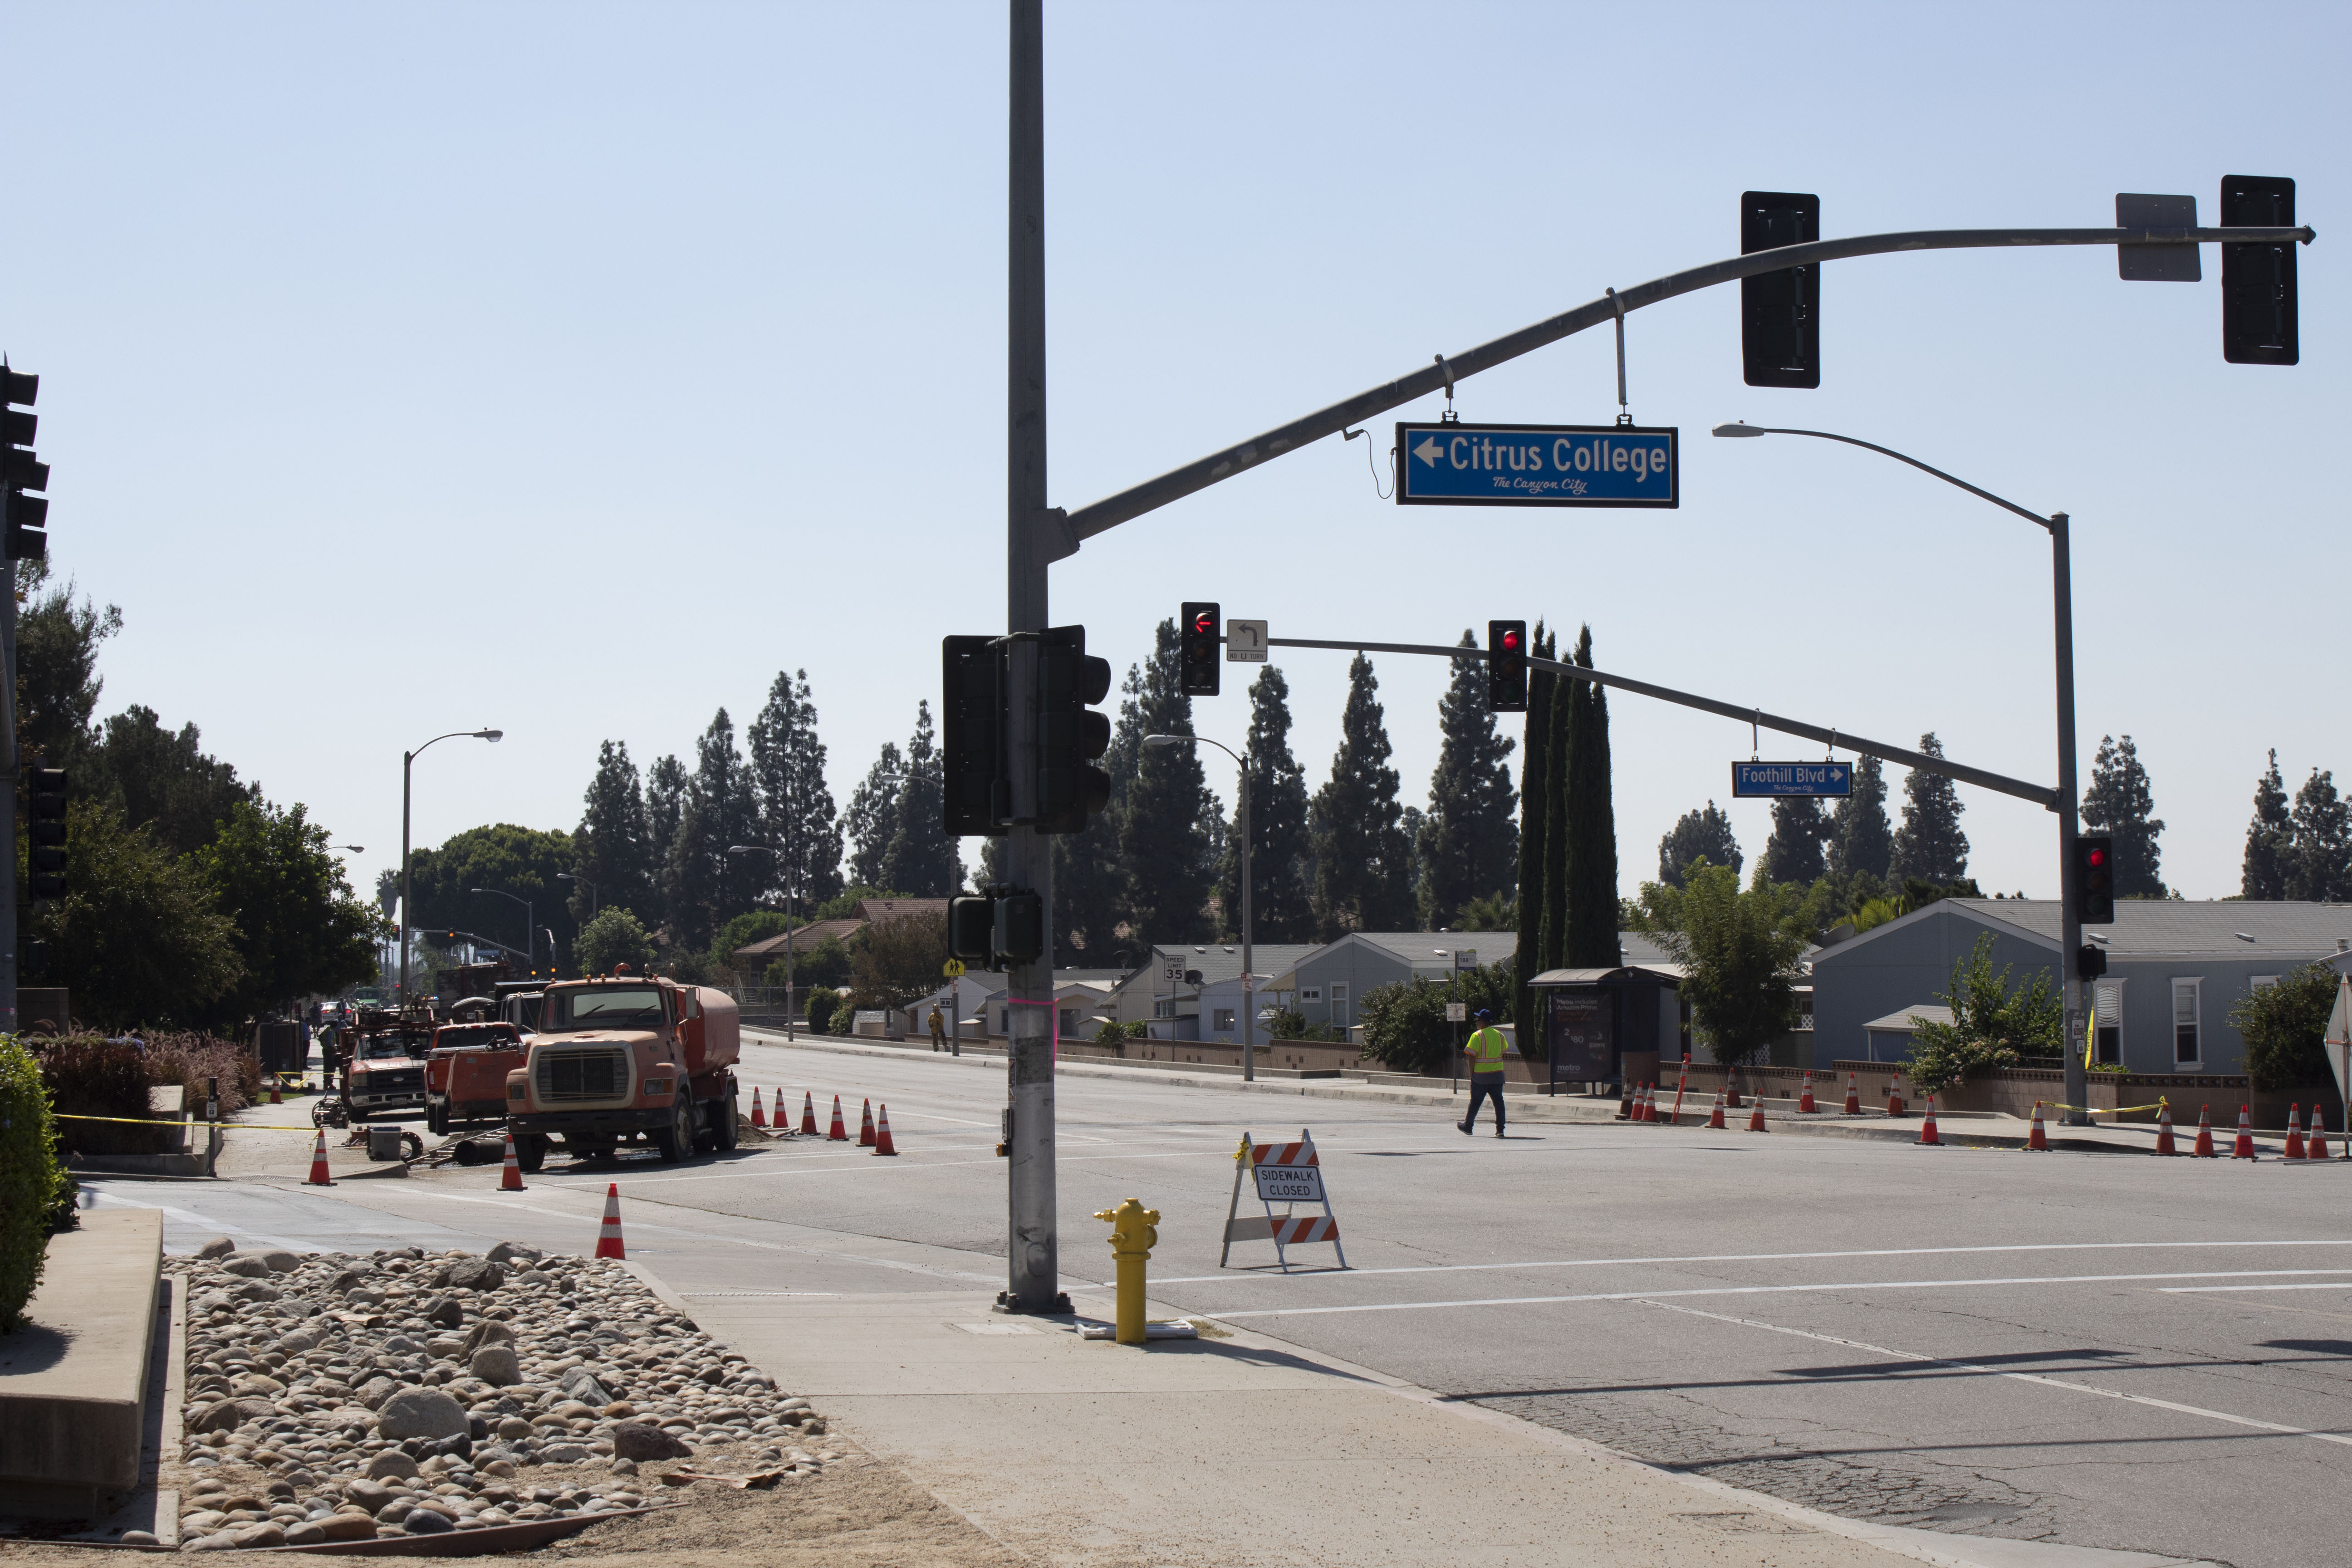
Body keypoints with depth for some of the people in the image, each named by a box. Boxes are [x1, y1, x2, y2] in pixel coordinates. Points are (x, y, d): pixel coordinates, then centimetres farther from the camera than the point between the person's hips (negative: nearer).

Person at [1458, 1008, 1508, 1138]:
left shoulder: (1477, 1036, -10)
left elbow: (1472, 1057, -11)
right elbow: (1502, 1054, 12)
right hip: (1497, 1074, 4)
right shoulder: (1500, 1035, 6)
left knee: (1475, 1102, 9)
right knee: (1498, 1102, 3)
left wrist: (1472, 1074, -3)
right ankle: (1500, 1129, -3)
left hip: (1481, 1075, -4)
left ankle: (1468, 1126, 21)